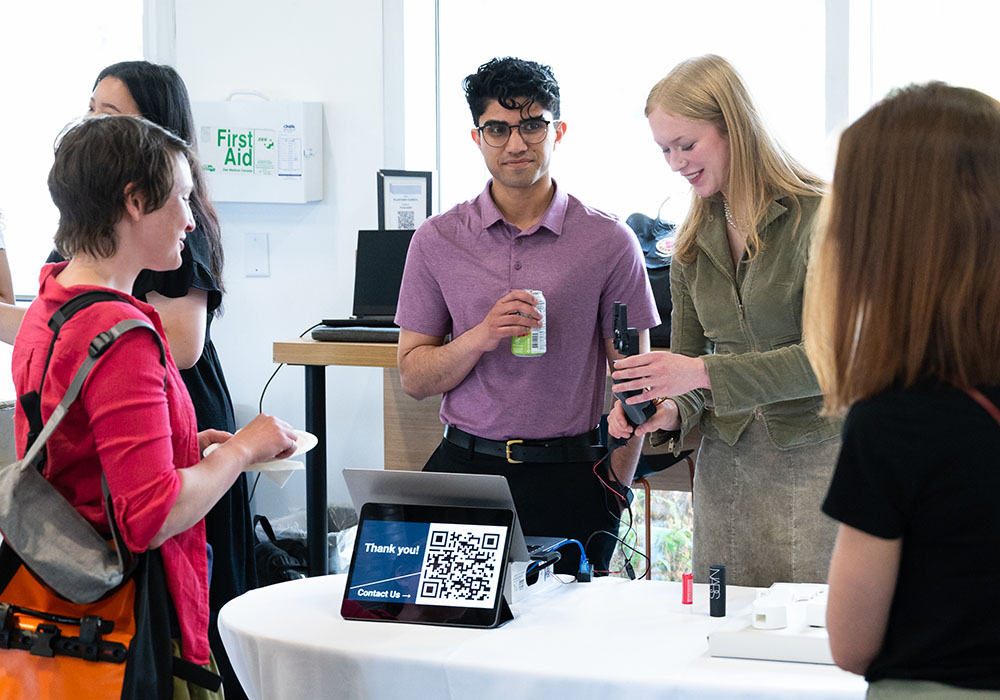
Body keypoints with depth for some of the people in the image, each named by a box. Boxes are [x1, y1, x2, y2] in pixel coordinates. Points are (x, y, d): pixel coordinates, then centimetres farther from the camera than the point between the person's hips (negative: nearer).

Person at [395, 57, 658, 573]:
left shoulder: (608, 241, 1)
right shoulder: (437, 240, 5)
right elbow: (413, 379, 6)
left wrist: (614, 491, -3)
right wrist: (481, 337, -13)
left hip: (570, 475, -1)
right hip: (466, 467, 1)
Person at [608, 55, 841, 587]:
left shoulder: (817, 215, -9)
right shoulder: (693, 242, 10)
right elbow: (687, 355, 13)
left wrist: (704, 373, -20)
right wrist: (670, 411, -10)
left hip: (813, 457, -5)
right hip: (726, 464, 5)